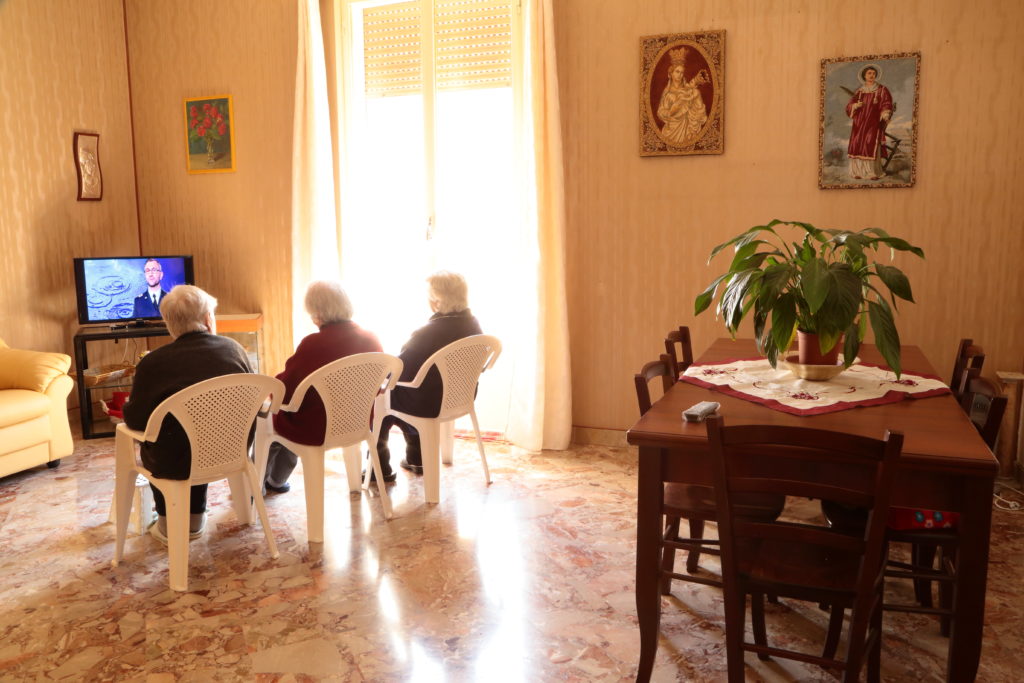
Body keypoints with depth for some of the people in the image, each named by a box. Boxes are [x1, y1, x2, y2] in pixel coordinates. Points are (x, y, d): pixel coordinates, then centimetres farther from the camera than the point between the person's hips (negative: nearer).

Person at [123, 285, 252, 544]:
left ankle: (169, 525, 36)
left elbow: (134, 420, -8)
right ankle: (195, 519, 42)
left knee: (149, 446, 29)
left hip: (176, 465, -3)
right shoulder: (235, 349, -5)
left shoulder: (153, 362, -15)